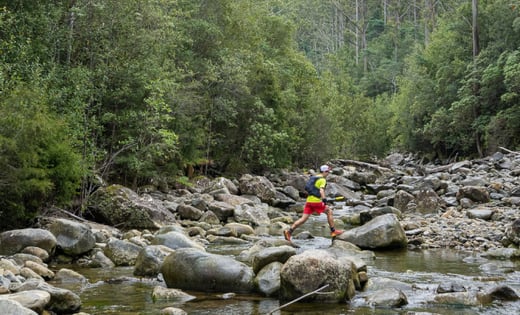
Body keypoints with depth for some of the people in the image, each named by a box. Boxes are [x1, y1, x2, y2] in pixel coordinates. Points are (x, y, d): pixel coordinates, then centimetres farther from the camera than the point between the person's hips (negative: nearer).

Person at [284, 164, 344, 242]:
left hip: (309, 200, 7)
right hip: (316, 201, -7)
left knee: (303, 219, 3)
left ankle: (289, 231, -6)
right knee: (329, 212, 9)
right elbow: (321, 191, -20)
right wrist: (325, 202, -26)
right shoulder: (323, 180, -6)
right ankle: (333, 231, 12)